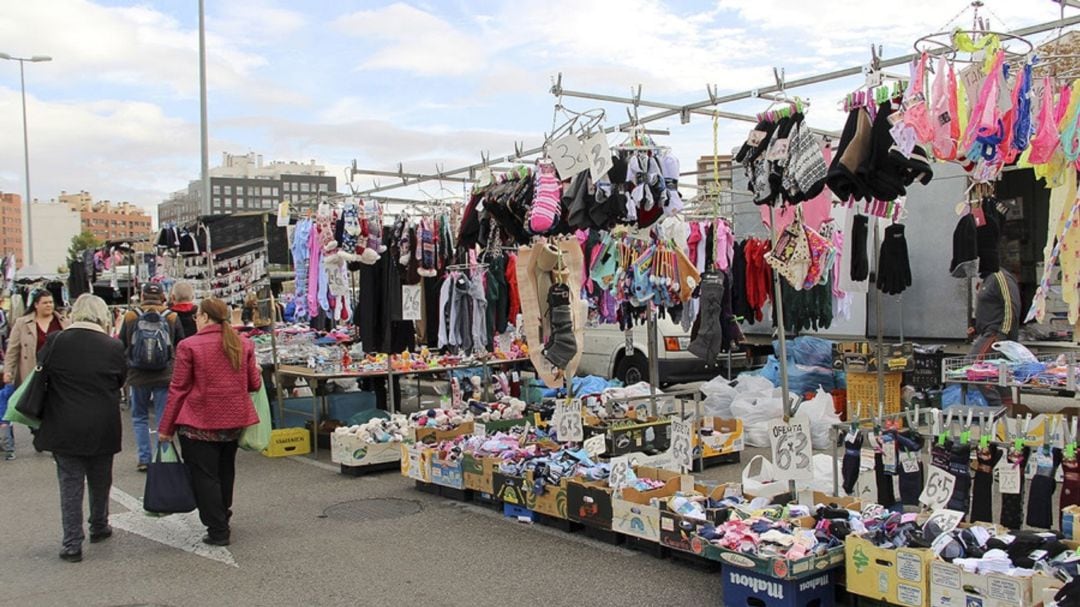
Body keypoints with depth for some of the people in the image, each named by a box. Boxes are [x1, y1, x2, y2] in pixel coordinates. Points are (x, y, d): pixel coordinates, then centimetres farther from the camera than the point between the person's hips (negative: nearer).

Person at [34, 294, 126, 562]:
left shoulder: (55, 342, -9)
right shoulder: (113, 347, -10)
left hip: (64, 428, 0)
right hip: (103, 428, 0)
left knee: (70, 485, 6)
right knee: (100, 481, 19)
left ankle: (72, 544, 7)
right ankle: (99, 527, 35)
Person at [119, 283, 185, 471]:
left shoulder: (130, 317, -4)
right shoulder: (172, 318, -4)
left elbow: (121, 345, 4)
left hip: (138, 377, 1)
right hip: (164, 377, -1)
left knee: (139, 417, 14)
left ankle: (144, 458, 10)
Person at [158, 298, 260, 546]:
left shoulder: (189, 346, -11)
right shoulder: (243, 344, 1)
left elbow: (178, 389, -9)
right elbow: (255, 384, 5)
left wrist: (166, 427, -1)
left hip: (199, 423, -5)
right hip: (234, 421, 5)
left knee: (204, 476, 4)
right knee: (225, 472, 21)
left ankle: (217, 531, 5)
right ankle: (223, 517, 34)